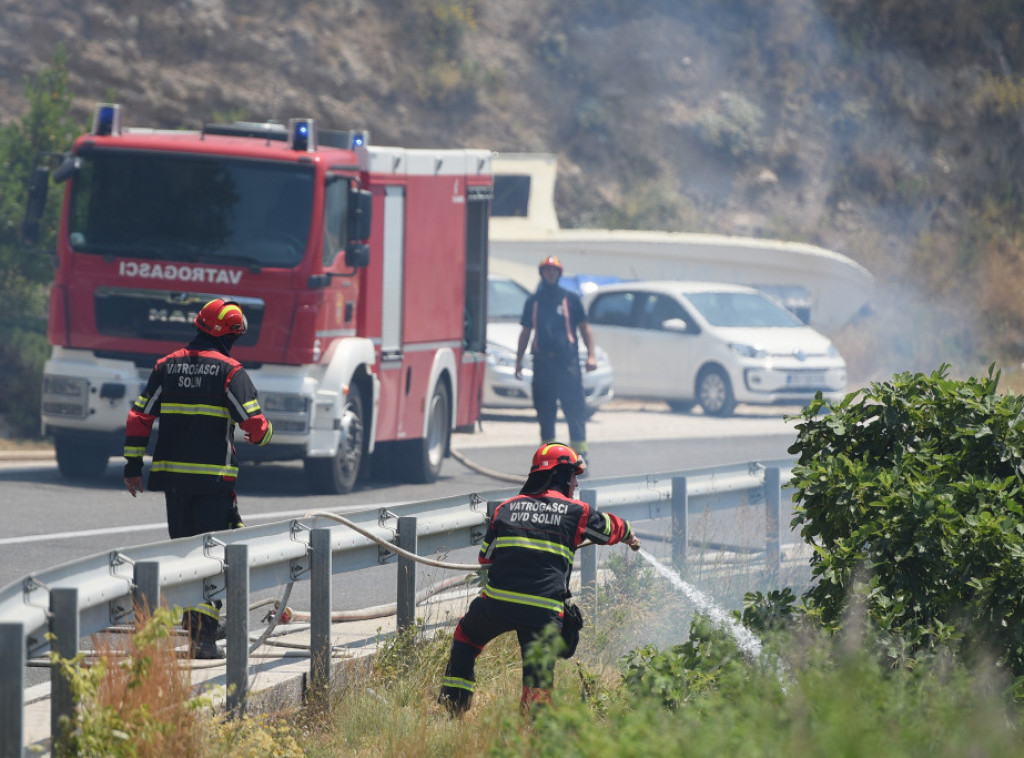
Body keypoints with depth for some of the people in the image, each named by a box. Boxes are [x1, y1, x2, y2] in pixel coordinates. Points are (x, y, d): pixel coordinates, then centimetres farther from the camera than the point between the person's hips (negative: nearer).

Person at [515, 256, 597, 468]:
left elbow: (585, 328, 8)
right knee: (544, 409, 3)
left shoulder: (571, 299, 7)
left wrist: (591, 355, -3)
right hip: (542, 361, 3)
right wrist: (519, 361, 15)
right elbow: (525, 332, 19)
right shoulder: (533, 301, 14)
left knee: (574, 406, -9)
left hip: (567, 361, -3)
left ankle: (579, 449, -9)